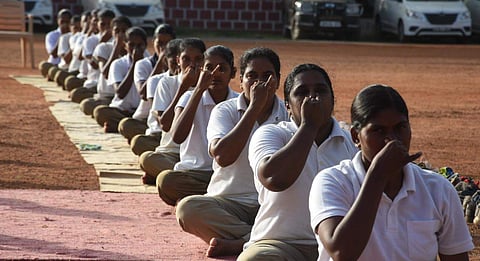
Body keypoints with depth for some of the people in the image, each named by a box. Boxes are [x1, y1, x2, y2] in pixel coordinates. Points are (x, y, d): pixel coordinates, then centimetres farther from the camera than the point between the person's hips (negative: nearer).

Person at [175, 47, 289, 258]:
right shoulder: (225, 111, 2)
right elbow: (222, 156, -19)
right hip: (229, 203, 0)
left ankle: (236, 244, -30)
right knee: (188, 208, -31)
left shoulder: (288, 114, 4)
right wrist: (254, 107, -16)